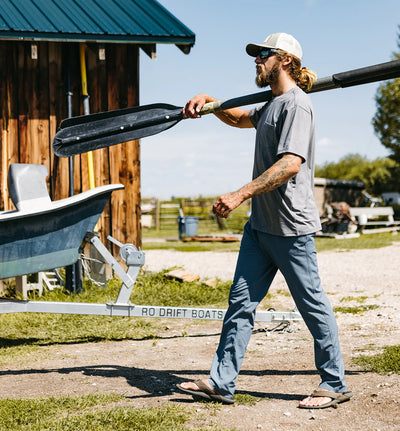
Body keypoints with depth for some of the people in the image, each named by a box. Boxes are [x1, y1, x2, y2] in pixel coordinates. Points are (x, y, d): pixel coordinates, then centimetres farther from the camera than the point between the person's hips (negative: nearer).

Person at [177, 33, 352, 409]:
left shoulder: (296, 103, -13)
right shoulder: (272, 105, 18)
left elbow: (291, 163, -25)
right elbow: (240, 119, 38)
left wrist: (240, 195, -29)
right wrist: (208, 101, 20)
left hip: (291, 226, -10)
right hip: (260, 224, 10)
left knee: (312, 304, 2)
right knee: (241, 301, 7)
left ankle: (334, 385, 15)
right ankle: (221, 382, 11)